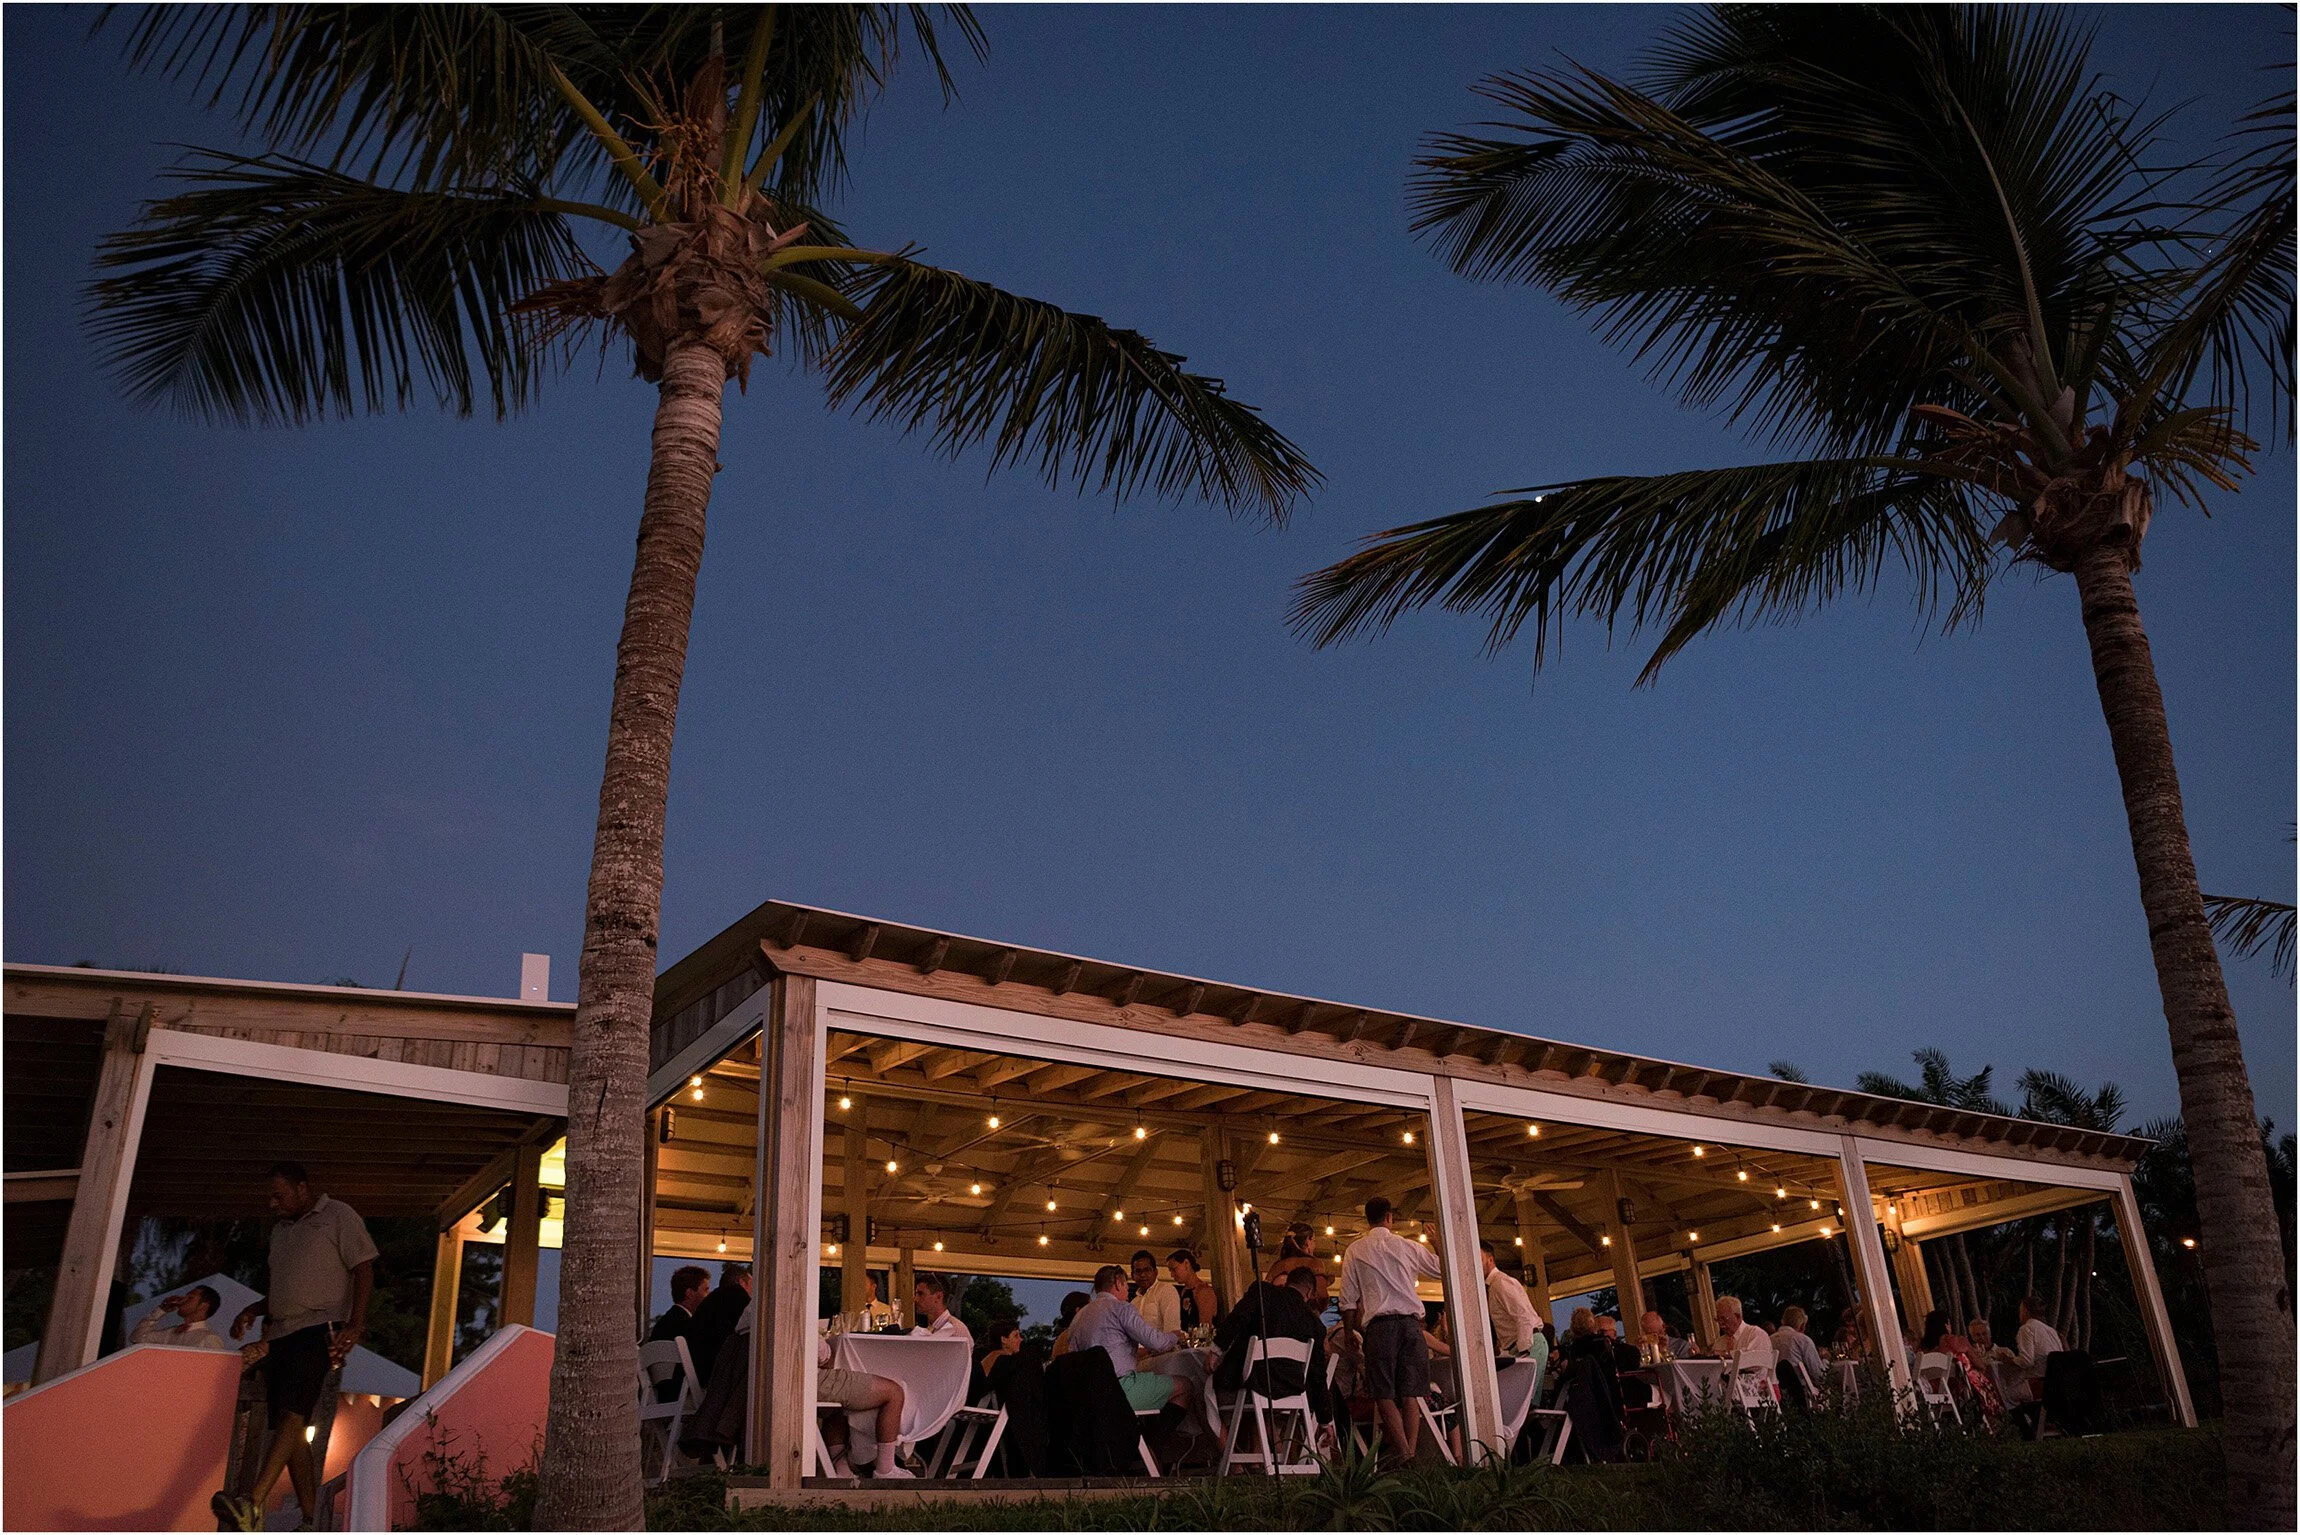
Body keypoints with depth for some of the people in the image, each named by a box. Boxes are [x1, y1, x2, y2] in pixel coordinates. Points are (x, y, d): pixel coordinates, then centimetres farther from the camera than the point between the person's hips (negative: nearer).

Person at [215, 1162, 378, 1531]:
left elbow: (364, 1272, -7)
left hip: (318, 1328, -8)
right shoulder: (280, 1228, 23)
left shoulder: (339, 1217, 0)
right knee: (287, 1423, 2)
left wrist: (355, 1325, -18)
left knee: (291, 1414, -21)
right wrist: (253, 1310, 11)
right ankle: (310, 1519, 4)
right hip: (279, 1333, 8)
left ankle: (253, 1505, -34)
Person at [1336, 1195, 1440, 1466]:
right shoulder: (1407, 1246, 10)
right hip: (1410, 1322, 2)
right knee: (1410, 1392, 4)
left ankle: (1403, 1453, -15)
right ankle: (1412, 1451, -5)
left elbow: (1348, 1299, 4)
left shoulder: (1355, 1251, 7)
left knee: (1384, 1393, -2)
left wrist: (1350, 1331, 14)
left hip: (1379, 1324, -2)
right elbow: (1440, 1269, 24)